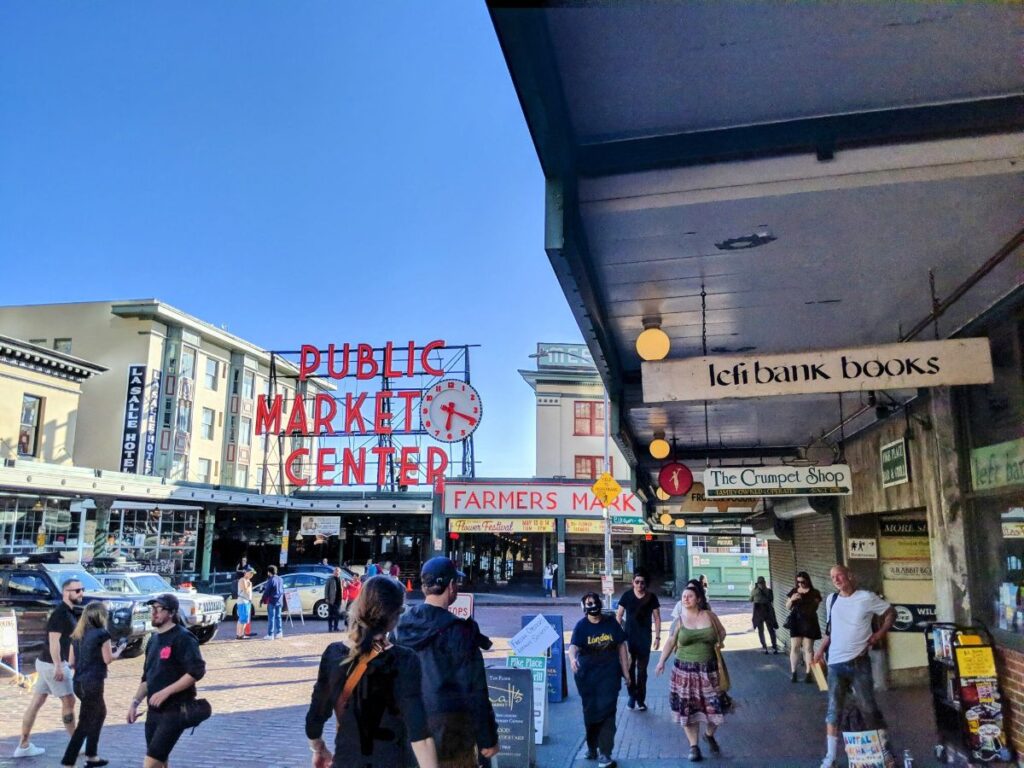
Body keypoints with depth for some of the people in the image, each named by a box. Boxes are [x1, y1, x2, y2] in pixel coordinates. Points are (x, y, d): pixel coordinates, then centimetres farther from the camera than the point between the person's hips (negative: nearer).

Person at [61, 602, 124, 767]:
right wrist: (119, 650, 12)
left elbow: (72, 662, 10)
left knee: (100, 714, 22)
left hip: (78, 682, 8)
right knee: (86, 722, 0)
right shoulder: (102, 634, -10)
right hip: (93, 682, -8)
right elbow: (108, 659, -6)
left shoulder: (76, 635, 9)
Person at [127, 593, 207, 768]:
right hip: (154, 711, 8)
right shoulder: (154, 640, 13)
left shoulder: (183, 638, -13)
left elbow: (197, 671, -21)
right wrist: (135, 701, 10)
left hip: (175, 711, -8)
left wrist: (166, 692, -23)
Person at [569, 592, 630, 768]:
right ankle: (591, 745, 32)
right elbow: (573, 645, -23)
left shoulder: (611, 622, -2)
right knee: (590, 712, 12)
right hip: (587, 674, 0)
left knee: (607, 712, -7)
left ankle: (605, 753, -2)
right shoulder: (581, 626, -8)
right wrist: (572, 658, -45)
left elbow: (621, 646, 6)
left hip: (609, 673, 0)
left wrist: (625, 670, 5)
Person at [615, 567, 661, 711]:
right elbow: (619, 615, 2)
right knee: (629, 666, 0)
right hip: (628, 636, 0)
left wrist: (657, 637, -1)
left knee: (642, 669, 6)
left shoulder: (652, 597, -4)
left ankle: (641, 699, 18)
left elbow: (657, 618, 2)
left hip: (645, 637, 0)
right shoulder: (627, 595, -4)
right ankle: (632, 694, 23)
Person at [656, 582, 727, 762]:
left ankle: (709, 735, 32)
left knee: (714, 707, 3)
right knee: (688, 709, 4)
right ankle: (694, 746, 20)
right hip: (685, 670, 0)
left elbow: (722, 631, 15)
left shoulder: (709, 616, -2)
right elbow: (671, 642, 6)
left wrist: (719, 642, -3)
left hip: (709, 670, 0)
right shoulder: (680, 620, -2)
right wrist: (662, 661, 1)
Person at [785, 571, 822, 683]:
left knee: (808, 648, 0)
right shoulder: (793, 591, 10)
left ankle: (808, 673, 5)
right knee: (794, 647, 1)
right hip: (796, 622, 3)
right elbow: (788, 607, 11)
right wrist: (791, 599, -10)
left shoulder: (814, 593, 0)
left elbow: (815, 607, -7)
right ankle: (793, 672, 7)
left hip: (809, 622, -3)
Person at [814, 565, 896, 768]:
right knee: (833, 710, 5)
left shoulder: (866, 597, -6)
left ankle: (886, 749, 24)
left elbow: (891, 613, 4)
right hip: (835, 663, 3)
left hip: (858, 662, -3)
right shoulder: (831, 600, 8)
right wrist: (821, 649, 9)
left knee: (868, 707, 4)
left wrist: (878, 635, -3)